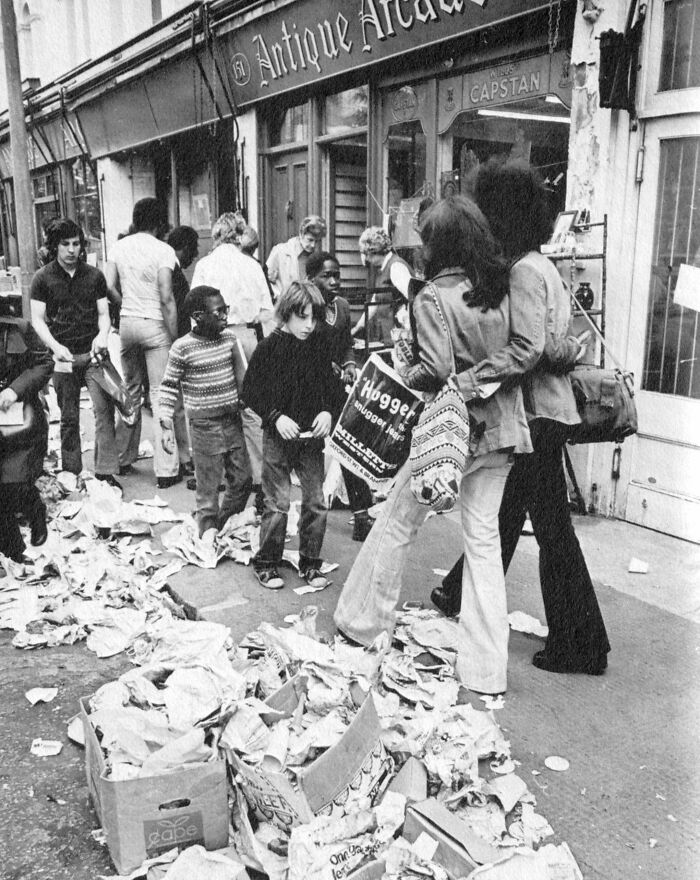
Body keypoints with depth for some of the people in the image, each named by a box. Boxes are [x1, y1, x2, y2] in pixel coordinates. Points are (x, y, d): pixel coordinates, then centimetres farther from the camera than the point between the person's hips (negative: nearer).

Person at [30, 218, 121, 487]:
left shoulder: (94, 275, 7)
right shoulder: (42, 279, 3)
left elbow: (103, 313, 10)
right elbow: (38, 319, 1)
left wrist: (102, 335, -12)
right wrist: (56, 346, -16)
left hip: (93, 352, 1)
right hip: (63, 355, 0)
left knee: (105, 409, -11)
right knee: (69, 418, 7)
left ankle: (106, 472, -8)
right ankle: (71, 474, 17)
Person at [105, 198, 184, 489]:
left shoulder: (119, 246, 6)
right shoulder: (163, 250, -10)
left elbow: (110, 285, 3)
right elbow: (166, 298, -16)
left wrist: (128, 306, 15)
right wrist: (174, 338, -12)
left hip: (127, 322, 5)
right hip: (155, 325, -5)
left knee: (131, 390, 18)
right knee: (161, 395, -2)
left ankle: (125, 459, 27)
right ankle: (165, 469, 1)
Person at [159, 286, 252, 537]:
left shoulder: (229, 337, 4)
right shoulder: (183, 347, -12)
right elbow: (169, 386, -7)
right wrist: (166, 425, -11)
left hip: (233, 421, 6)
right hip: (205, 425, -6)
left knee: (242, 480, 11)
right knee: (208, 489, 2)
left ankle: (224, 527, 32)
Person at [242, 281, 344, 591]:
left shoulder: (319, 347, 3)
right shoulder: (268, 348, -8)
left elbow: (332, 386, 12)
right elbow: (250, 391, -5)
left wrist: (327, 411, -7)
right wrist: (276, 416, -16)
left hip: (312, 436, 4)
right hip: (278, 436, -4)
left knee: (316, 501, 6)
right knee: (277, 504, 1)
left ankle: (310, 562, 21)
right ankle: (266, 563, 17)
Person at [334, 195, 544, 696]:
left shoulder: (433, 297, -14)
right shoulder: (505, 288, 2)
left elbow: (436, 371, -21)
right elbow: (531, 344, -8)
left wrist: (405, 374, -2)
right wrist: (476, 378, -8)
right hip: (500, 428, 5)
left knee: (398, 523, 13)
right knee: (484, 537, 10)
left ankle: (363, 624, 29)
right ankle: (486, 673, 14)